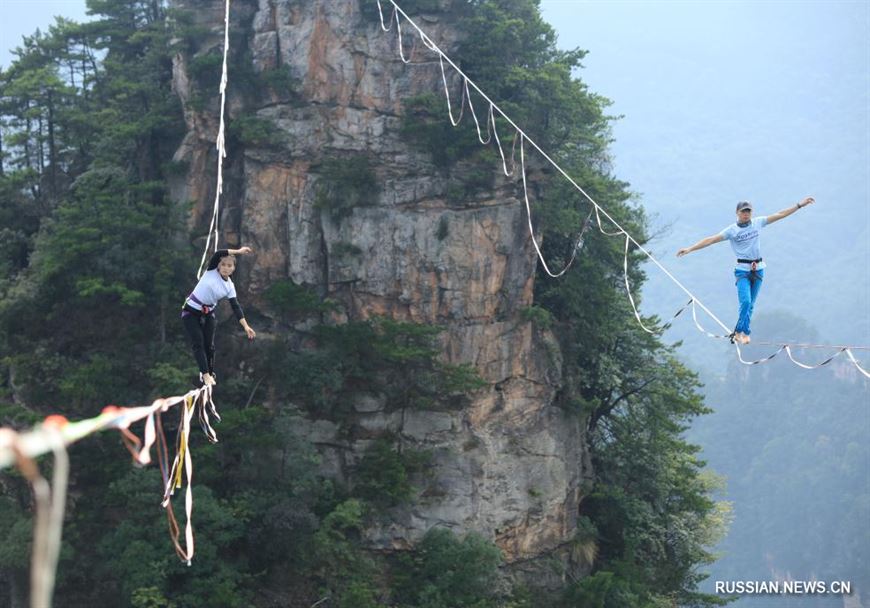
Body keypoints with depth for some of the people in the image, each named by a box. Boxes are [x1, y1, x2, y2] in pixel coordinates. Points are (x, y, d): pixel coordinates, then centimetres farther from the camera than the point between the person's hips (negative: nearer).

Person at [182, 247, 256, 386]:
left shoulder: (229, 286, -4)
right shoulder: (211, 270, -14)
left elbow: (236, 307, -8)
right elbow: (217, 254, -32)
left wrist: (246, 326, -18)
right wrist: (238, 251, -32)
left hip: (208, 314, 4)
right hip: (191, 312, -4)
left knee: (209, 344, 3)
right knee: (198, 343, -11)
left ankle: (209, 373, 18)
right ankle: (206, 375, -16)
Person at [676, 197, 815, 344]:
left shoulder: (758, 223, 4)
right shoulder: (731, 230, -6)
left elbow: (780, 214, 8)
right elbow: (711, 240, -12)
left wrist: (800, 205, 7)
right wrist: (689, 249, -19)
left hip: (758, 269, 4)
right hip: (742, 270, -4)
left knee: (750, 304, 6)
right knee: (745, 302, -19)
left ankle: (740, 332, 17)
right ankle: (744, 332, -6)